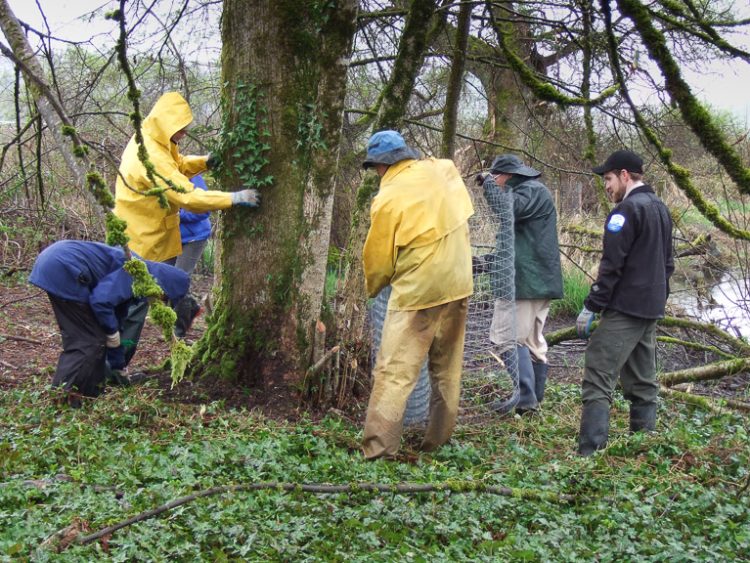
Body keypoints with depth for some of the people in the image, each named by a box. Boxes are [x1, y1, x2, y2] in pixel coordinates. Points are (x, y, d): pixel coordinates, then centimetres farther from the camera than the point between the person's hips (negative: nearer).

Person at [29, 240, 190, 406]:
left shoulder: (129, 282, 21)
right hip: (63, 268, -10)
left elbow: (117, 321, 30)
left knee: (78, 337, 19)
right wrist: (113, 333, -4)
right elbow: (101, 300, -20)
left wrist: (117, 367, 36)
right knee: (90, 339, -3)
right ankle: (62, 394, -2)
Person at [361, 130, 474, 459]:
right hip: (458, 287, 7)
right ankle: (439, 441, 26)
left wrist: (373, 288, 14)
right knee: (447, 370, 16)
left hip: (416, 293, -6)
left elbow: (379, 260, -4)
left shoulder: (388, 199, -13)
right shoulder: (442, 171, 3)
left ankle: (378, 450, -7)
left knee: (394, 371, -4)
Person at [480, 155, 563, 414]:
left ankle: (524, 399, -12)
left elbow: (507, 209, -27)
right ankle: (534, 398, 18)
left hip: (524, 280, -11)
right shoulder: (531, 190, 22)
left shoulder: (532, 191, -10)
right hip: (538, 280, 11)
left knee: (509, 338, -11)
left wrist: (488, 183, -13)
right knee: (532, 340, 13)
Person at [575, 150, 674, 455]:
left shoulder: (628, 209, -12)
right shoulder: (660, 208, 16)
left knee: (597, 381, -11)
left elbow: (612, 264, -17)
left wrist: (591, 307, -13)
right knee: (643, 383, 13)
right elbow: (667, 263, 21)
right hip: (651, 310, 9)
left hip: (623, 309, -9)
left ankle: (590, 454, -17)